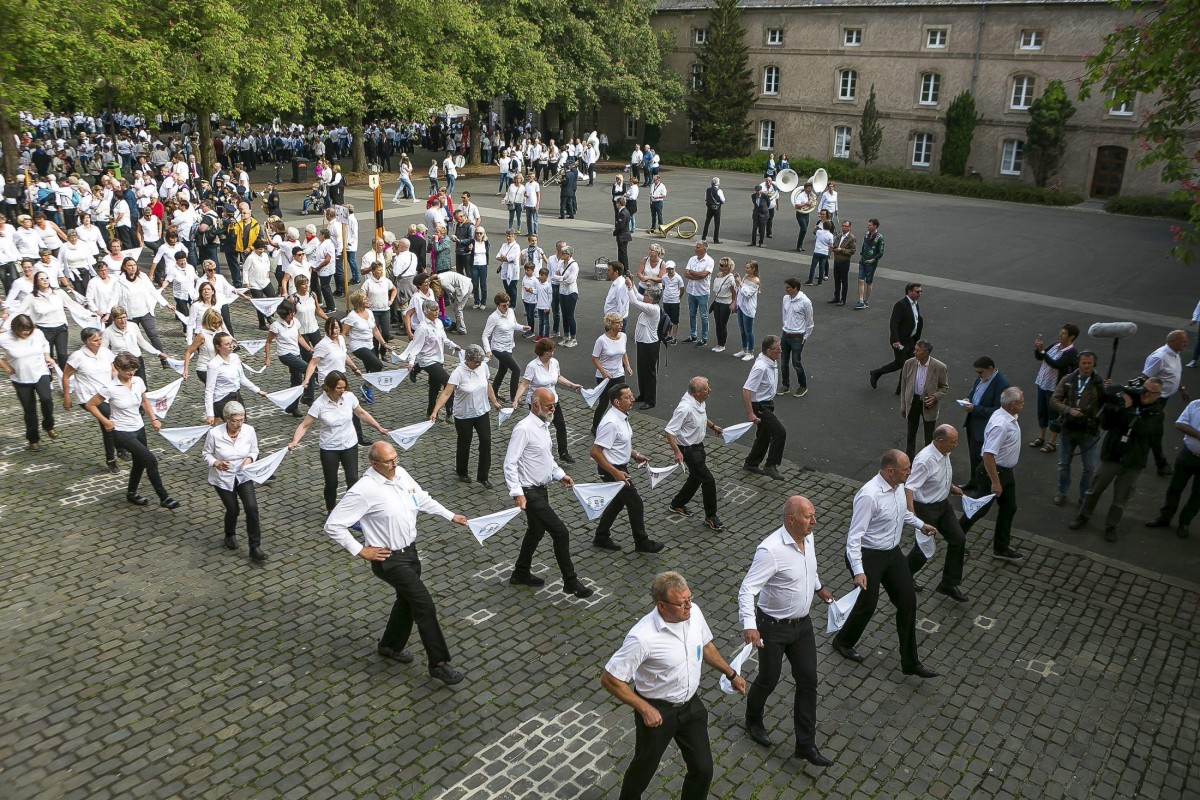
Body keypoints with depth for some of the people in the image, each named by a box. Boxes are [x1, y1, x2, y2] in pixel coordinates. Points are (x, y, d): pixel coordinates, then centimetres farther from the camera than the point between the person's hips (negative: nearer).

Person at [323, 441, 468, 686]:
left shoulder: (401, 474, -2)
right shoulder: (364, 490, -24)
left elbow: (423, 499, 16)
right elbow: (333, 525, -20)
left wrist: (451, 516, 17)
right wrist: (360, 550, -17)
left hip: (410, 550, 8)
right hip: (390, 559, -8)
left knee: (408, 600, 22)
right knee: (424, 605, -10)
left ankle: (390, 645, 47)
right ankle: (439, 663, 3)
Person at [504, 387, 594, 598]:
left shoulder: (543, 425, 7)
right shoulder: (524, 429, -22)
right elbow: (510, 464, -24)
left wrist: (560, 475, 13)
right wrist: (517, 493, -30)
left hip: (541, 489, 10)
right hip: (530, 493, -10)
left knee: (536, 531, 22)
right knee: (561, 533, -7)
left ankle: (521, 573, 40)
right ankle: (571, 582, 6)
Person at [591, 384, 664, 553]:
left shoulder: (622, 416, 2)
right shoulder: (611, 423, -29)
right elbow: (595, 452, -28)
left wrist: (635, 455, 11)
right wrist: (615, 473, -27)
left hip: (620, 467, 10)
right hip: (613, 470, -10)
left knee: (618, 501, 22)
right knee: (635, 504, 2)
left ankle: (601, 537, 36)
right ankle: (642, 543, 19)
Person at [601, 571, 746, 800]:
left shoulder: (694, 613, -14)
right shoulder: (642, 637, -33)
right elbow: (609, 679, -25)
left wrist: (731, 674, 17)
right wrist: (644, 709, -23)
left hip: (692, 705, 5)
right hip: (658, 711, -5)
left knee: (703, 769, 13)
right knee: (644, 768, 19)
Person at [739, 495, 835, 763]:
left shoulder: (808, 538, -5)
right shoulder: (771, 550, -30)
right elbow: (747, 589, -31)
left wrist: (819, 588, 34)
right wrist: (749, 626, -42)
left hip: (802, 623, 7)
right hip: (773, 627, -7)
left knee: (808, 681, 8)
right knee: (768, 680, 12)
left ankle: (806, 745, 21)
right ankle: (753, 720, 43)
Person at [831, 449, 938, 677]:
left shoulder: (898, 486, -4)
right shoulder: (869, 496, -30)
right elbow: (854, 535, -29)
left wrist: (920, 524, 28)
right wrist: (858, 571, -33)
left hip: (893, 552, 8)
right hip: (869, 556, -8)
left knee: (908, 600, 8)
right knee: (868, 603, 7)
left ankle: (910, 662, 20)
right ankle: (843, 642, 37)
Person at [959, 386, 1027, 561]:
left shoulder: (1008, 417, 1)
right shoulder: (1001, 424, -30)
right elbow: (988, 455, -33)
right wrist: (995, 482, -29)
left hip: (1006, 471, 10)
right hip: (994, 471, -10)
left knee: (1009, 508, 16)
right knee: (981, 508, 6)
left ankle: (1001, 548, 28)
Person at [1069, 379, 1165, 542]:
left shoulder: (1156, 413, -5)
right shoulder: (1124, 401, -4)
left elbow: (1143, 429, -25)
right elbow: (1105, 424, -5)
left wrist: (1128, 409, -25)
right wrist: (1109, 406, -21)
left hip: (1133, 462, -1)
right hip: (1111, 455, 1)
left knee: (1120, 497, 9)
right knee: (1094, 490, 11)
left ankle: (1111, 526, 24)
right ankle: (1083, 516, 29)